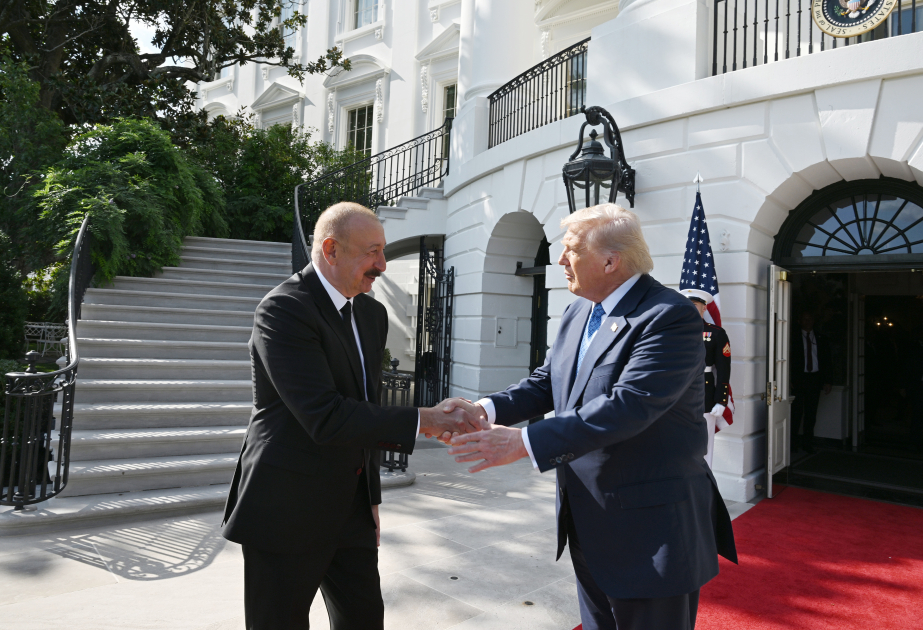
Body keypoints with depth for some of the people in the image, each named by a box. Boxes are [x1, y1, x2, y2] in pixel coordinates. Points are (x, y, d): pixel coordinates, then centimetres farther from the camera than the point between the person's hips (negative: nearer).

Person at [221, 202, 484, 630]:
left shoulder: (372, 314, 6)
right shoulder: (283, 309, -20)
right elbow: (325, 418, -28)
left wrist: (371, 497, 15)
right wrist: (420, 421, -24)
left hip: (351, 505, 7)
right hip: (287, 510, -7)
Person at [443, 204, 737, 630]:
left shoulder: (670, 317, -20)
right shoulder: (577, 314, 8)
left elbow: (626, 407, -30)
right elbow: (545, 383, 6)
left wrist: (523, 442, -31)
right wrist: (485, 410, -12)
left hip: (649, 531, -8)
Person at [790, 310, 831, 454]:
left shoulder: (820, 340, 13)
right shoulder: (794, 338, 3)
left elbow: (826, 361, 13)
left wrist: (826, 381, 4)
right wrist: (790, 379, -9)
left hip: (815, 379, 3)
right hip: (799, 378, -3)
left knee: (811, 413, 5)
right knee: (796, 411, -5)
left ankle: (808, 444, 13)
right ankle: (793, 443, 3)